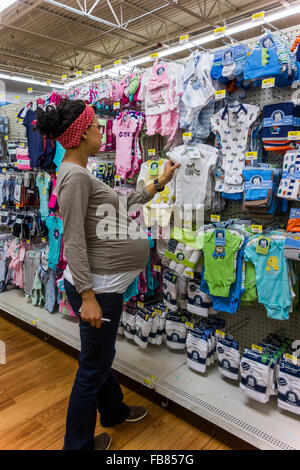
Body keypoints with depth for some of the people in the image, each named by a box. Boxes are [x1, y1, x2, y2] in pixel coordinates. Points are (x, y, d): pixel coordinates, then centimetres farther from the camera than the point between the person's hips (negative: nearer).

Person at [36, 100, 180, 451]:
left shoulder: (82, 174, 13)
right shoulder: (75, 175, -19)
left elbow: (122, 203, 19)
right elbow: (74, 243, -23)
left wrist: (160, 182, 22)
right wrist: (88, 297, -23)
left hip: (106, 286, 10)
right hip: (96, 289, -10)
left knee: (102, 357, 28)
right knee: (93, 369, 9)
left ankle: (113, 411, 52)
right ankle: (79, 444, 32)